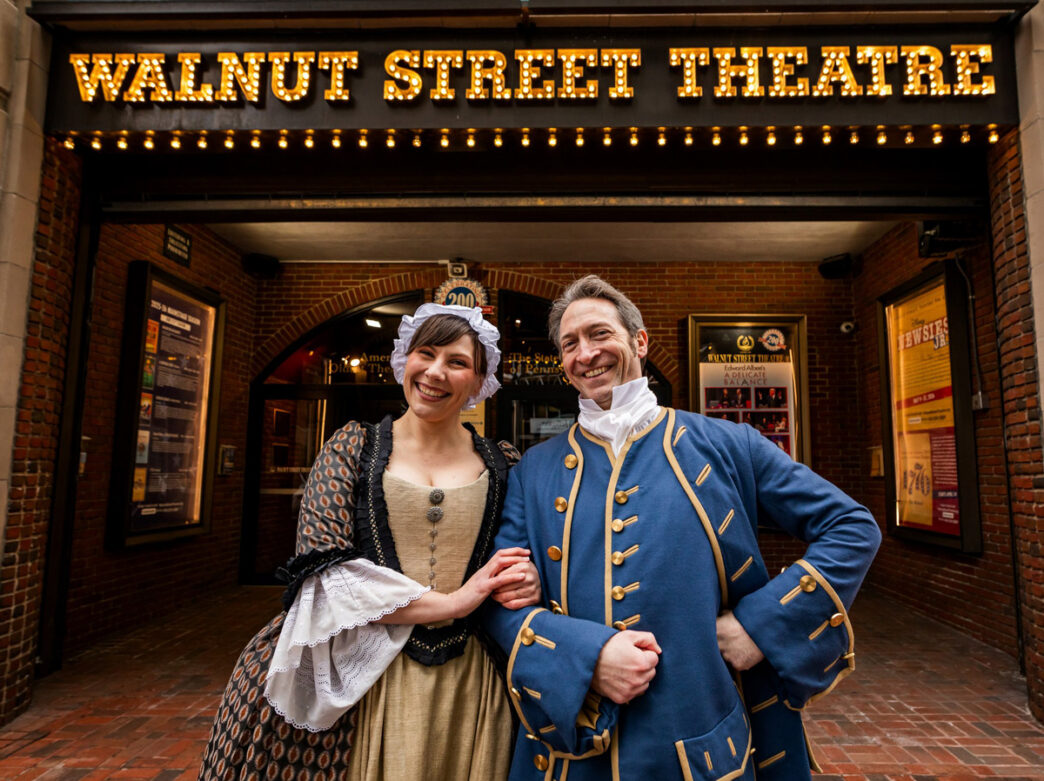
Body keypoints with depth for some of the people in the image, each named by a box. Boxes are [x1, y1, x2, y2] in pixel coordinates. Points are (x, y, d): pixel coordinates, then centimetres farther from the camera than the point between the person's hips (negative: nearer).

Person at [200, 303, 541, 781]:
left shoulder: (502, 465, 2)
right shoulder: (353, 447, -2)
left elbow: (523, 562, 11)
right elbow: (324, 574, -10)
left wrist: (526, 582, -13)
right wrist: (450, 603, -15)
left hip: (466, 686, 2)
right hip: (360, 678, -1)